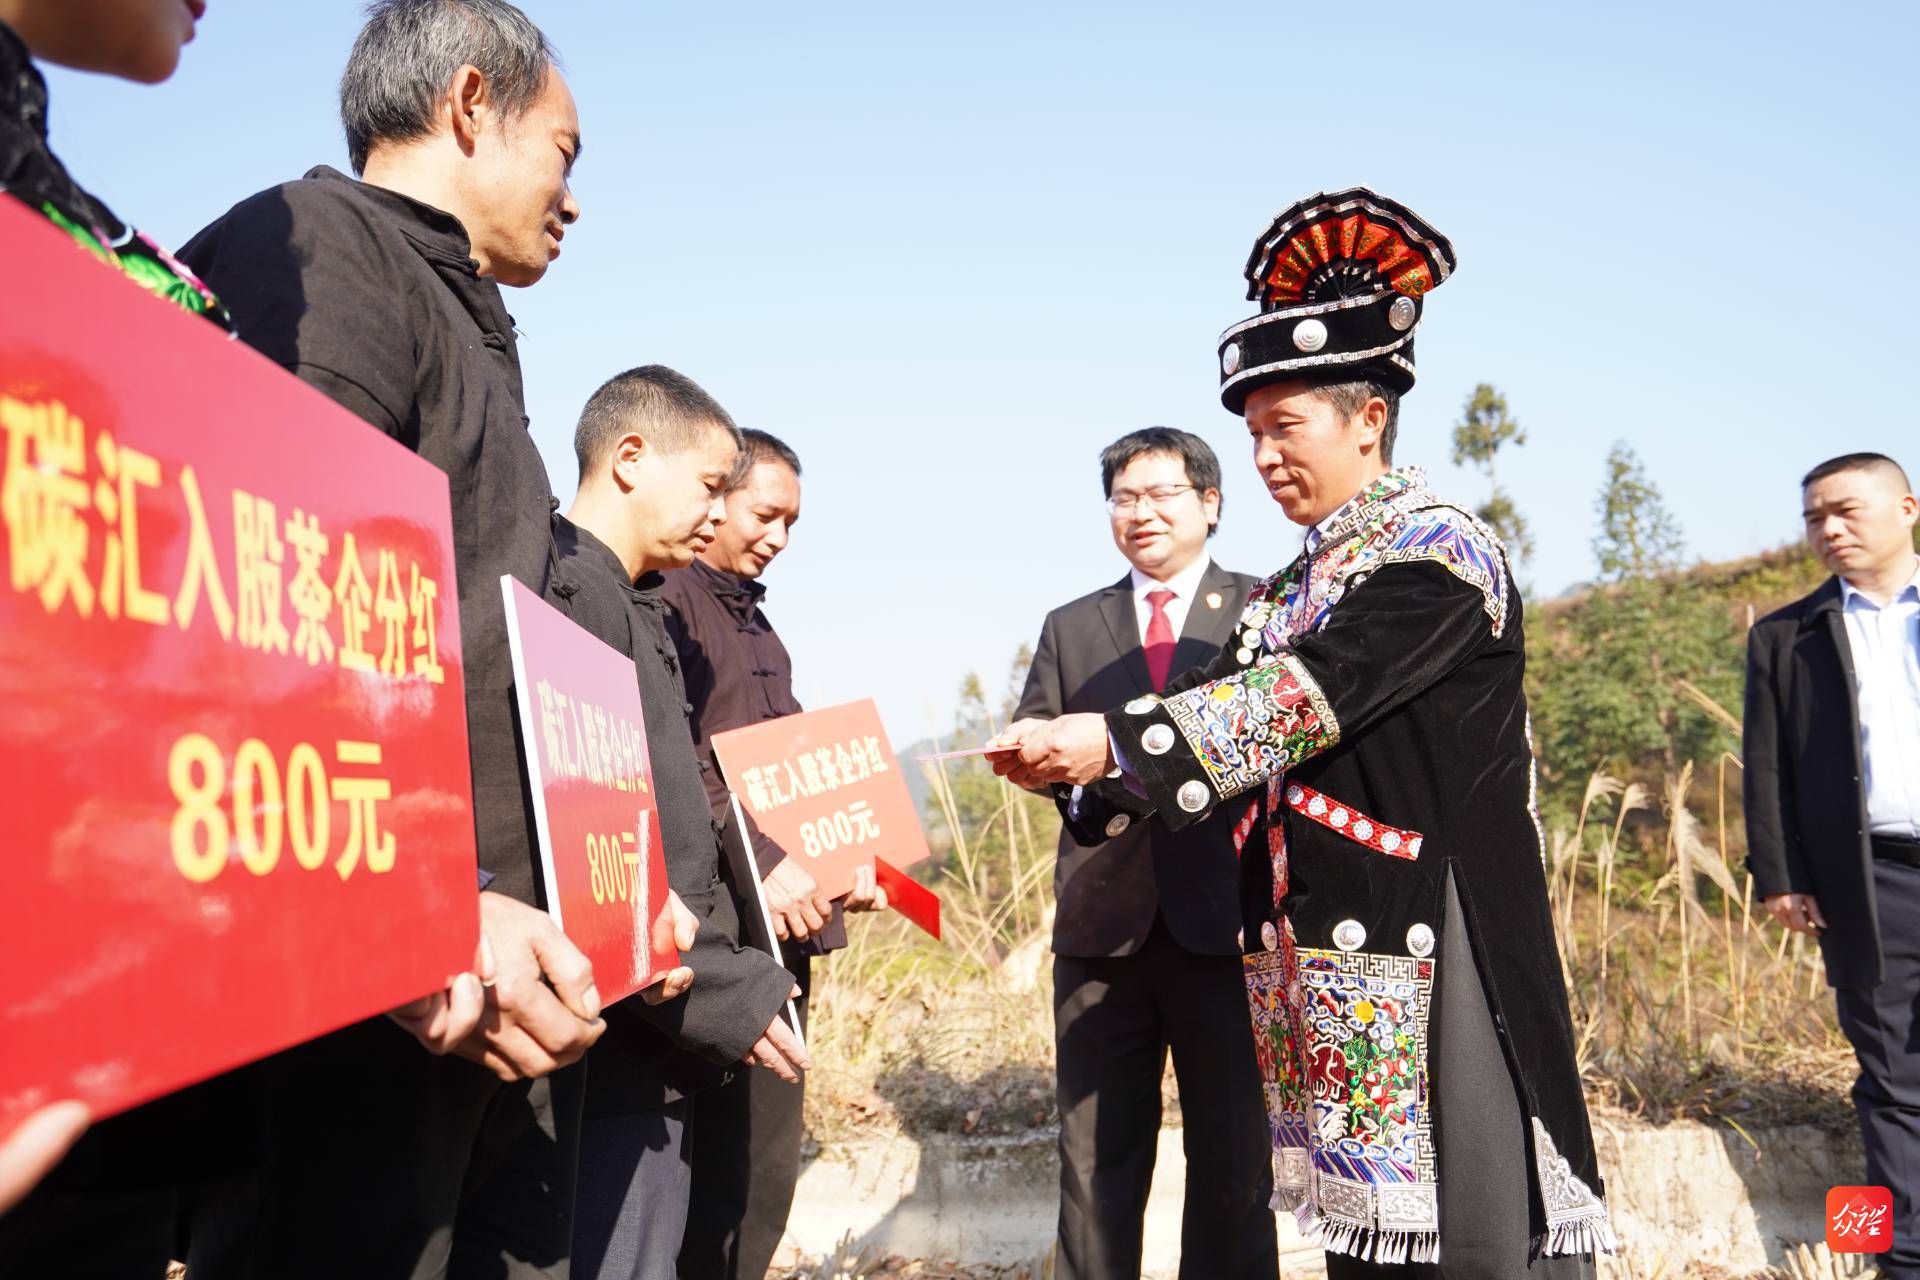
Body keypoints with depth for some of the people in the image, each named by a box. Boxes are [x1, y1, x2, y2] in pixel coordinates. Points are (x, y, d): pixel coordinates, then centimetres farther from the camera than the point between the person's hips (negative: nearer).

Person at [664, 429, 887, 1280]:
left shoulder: (760, 628, 22)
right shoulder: (665, 598, -6)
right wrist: (761, 860, -22)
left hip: (784, 923, 9)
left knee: (768, 1162, 11)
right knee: (720, 1168, -4)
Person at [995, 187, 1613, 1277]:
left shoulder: (1438, 550, -8)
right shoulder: (1300, 584, 16)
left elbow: (1313, 693, -21)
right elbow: (1252, 704, 9)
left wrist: (1116, 742, -26)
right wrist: (1077, 767, -5)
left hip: (1434, 950, -8)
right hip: (1328, 955, 8)